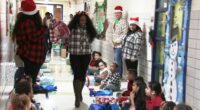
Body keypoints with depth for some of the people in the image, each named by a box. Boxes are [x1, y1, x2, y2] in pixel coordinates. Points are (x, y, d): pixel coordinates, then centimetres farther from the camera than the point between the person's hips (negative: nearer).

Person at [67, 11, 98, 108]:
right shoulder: (72, 28, -7)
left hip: (86, 55, 3)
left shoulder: (89, 29, 2)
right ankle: (77, 98, -1)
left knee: (83, 75, 12)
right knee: (77, 75, -8)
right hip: (74, 55, -3)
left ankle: (80, 93, 34)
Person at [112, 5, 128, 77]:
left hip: (120, 45, -8)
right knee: (117, 60, 12)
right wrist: (113, 40, 12)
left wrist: (118, 40, -15)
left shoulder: (123, 22, -9)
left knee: (117, 60, -12)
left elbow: (124, 34, -15)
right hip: (115, 44, 8)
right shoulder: (115, 22, 17)